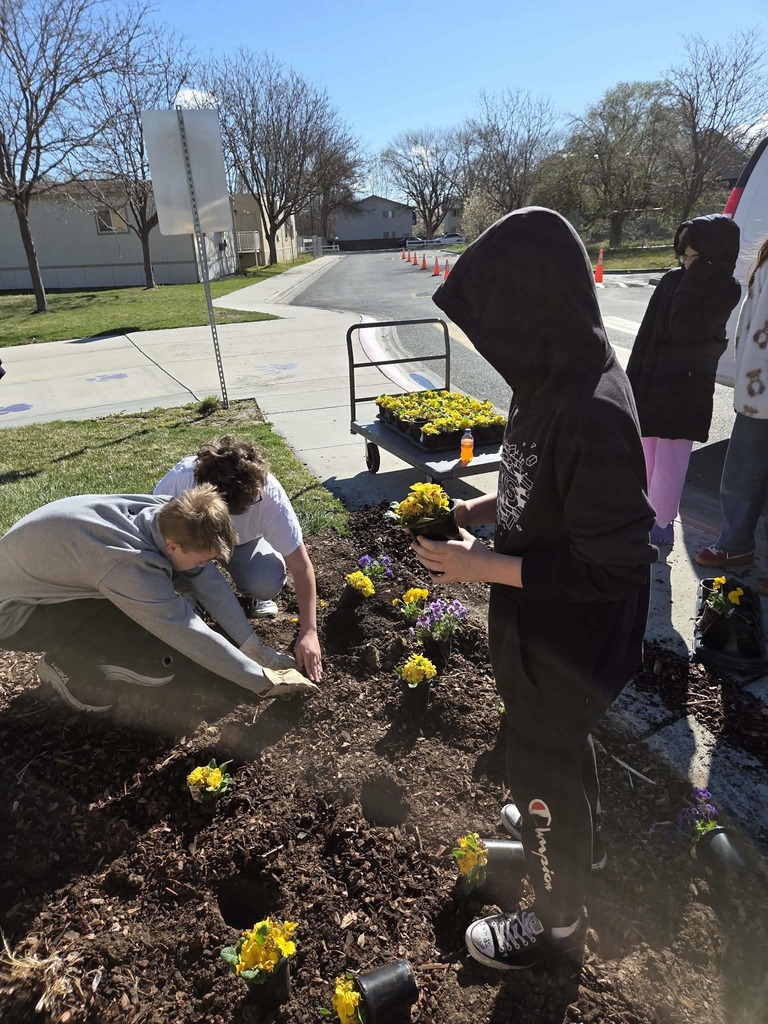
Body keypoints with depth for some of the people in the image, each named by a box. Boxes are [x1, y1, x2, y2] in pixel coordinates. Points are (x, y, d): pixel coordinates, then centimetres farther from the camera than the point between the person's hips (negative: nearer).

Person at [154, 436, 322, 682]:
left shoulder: (269, 494, -37)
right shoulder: (181, 479, -38)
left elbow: (301, 567, -30)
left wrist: (308, 632, -34)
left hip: (245, 540, -1)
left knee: (268, 583, -32)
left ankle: (259, 596, 5)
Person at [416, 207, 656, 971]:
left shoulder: (592, 414, -33)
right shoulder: (551, 381, -4)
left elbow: (612, 568, -29)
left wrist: (484, 566, -25)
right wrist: (482, 508, -2)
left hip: (568, 639, -8)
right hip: (541, 624, 8)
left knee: (540, 763, 15)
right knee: (554, 742, 32)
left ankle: (558, 922, 44)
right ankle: (572, 821, 64)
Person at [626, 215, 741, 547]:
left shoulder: (726, 290, -9)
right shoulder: (672, 280, 3)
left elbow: (684, 331, -24)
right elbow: (645, 335, 6)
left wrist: (693, 281, -18)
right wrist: (631, 382, 4)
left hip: (686, 390, -5)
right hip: (650, 382, 5)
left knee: (669, 464, -1)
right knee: (644, 456, 14)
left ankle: (660, 525, 13)